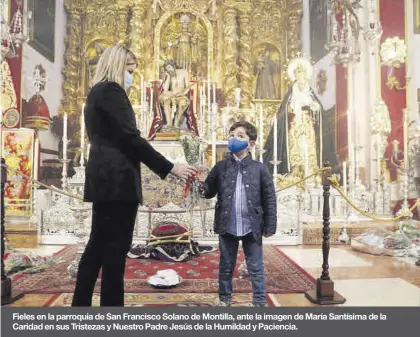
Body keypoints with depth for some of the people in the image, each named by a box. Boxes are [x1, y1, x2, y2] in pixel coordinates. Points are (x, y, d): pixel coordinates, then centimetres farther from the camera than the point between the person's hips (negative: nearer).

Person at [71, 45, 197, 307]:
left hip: (105, 178, 10)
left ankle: (81, 305, 21)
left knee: (98, 246, 13)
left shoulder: (97, 93, 22)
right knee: (116, 248, -4)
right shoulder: (111, 90, -8)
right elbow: (131, 137, -16)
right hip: (117, 179, -10)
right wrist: (170, 168, -13)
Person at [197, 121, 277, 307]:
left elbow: (269, 199, -2)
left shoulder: (259, 168, -3)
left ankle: (260, 302, 23)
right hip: (227, 226, 2)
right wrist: (202, 188, -19)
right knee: (226, 267, 16)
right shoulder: (220, 167, 3)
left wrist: (270, 226, -4)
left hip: (252, 227, -1)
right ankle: (224, 299, 32)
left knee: (256, 268, 9)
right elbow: (210, 191, 5)